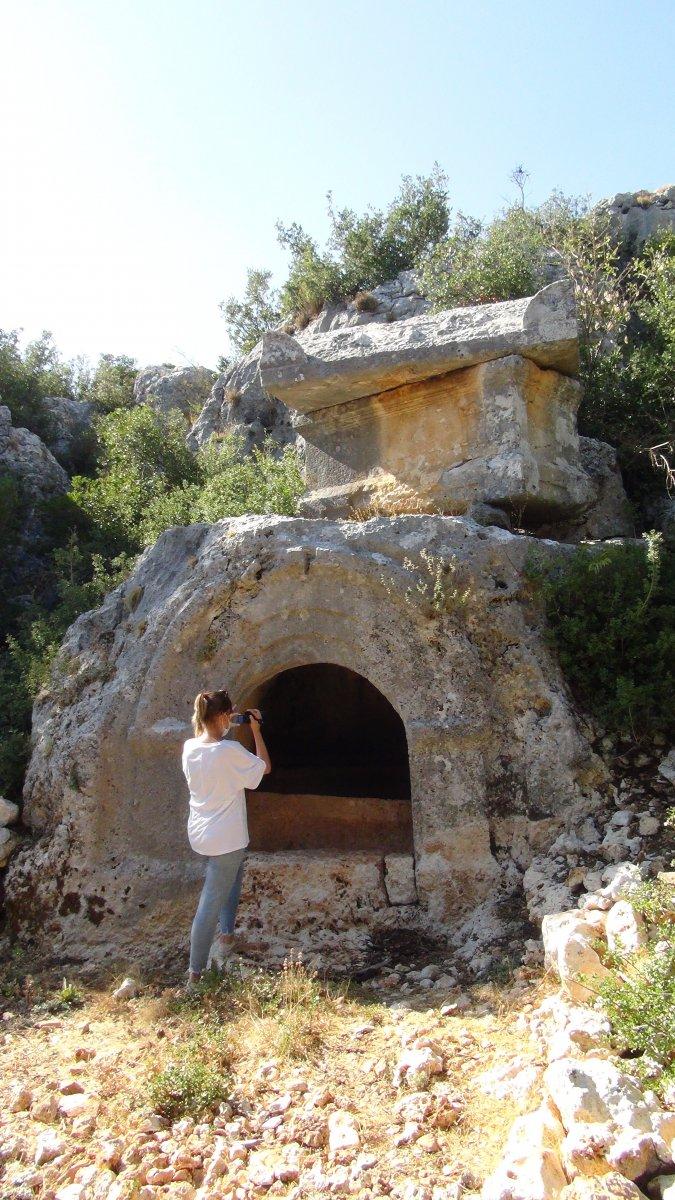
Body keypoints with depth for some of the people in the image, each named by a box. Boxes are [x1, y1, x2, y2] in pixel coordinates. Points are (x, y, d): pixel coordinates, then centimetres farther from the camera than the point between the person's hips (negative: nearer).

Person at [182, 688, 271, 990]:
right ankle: (195, 974, 10)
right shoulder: (230, 750, -23)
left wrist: (226, 729, 12)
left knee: (233, 874, 31)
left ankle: (226, 933, 38)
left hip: (199, 833, 8)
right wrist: (256, 730, -4)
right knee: (211, 903, 2)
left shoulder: (189, 747, -3)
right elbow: (265, 767, -8)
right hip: (225, 838, -7)